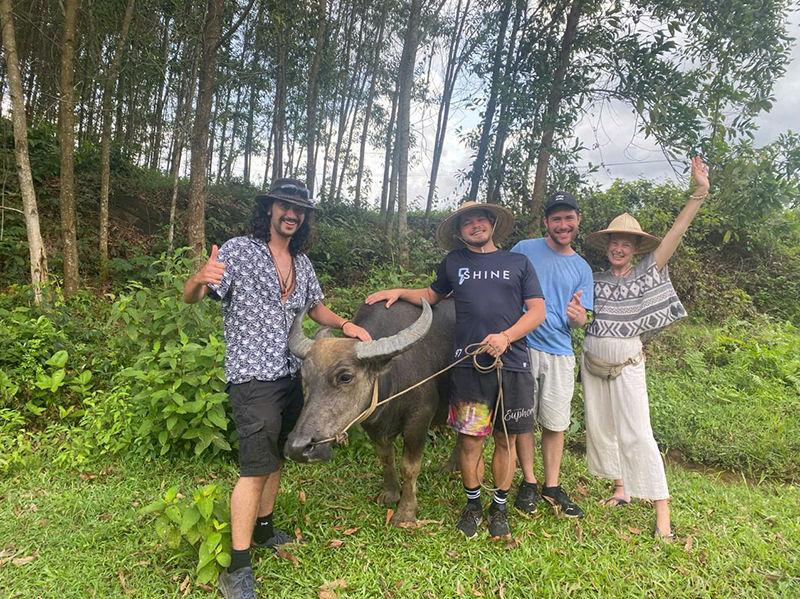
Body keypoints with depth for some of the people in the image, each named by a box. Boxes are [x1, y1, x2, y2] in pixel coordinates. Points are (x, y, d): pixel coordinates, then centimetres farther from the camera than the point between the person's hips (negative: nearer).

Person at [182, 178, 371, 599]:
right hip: (252, 378, -7)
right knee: (255, 468, -7)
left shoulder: (302, 263, 10)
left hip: (291, 376, 7)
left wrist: (344, 324, 0)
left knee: (276, 457, 18)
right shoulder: (239, 251, -10)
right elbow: (190, 297, -14)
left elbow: (316, 308, 20)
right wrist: (201, 278, -39)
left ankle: (262, 528, 38)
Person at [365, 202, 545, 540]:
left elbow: (537, 311, 5)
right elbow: (432, 295, 27)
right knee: (470, 438, 4)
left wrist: (506, 337, -10)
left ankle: (499, 506, 29)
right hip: (468, 364, 0)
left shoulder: (519, 263, 11)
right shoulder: (454, 261, 15)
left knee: (505, 439, 9)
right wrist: (400, 292, 10)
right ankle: (472, 503, 27)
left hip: (513, 364, 0)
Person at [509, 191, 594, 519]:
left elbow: (579, 322, 10)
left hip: (559, 353, 2)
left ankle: (552, 486, 24)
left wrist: (578, 316, -15)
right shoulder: (524, 249, 2)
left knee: (556, 423, 7)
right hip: (522, 346, -2)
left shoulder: (581, 268, 11)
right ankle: (528, 483, 23)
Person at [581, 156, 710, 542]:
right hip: (593, 362, 4)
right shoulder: (595, 280, 6)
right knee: (600, 428, 11)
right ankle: (620, 490, 28)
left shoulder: (648, 271, -2)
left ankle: (662, 512, 0)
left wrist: (699, 192, -20)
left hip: (627, 364, -4)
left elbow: (676, 232, -12)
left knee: (636, 433, -8)